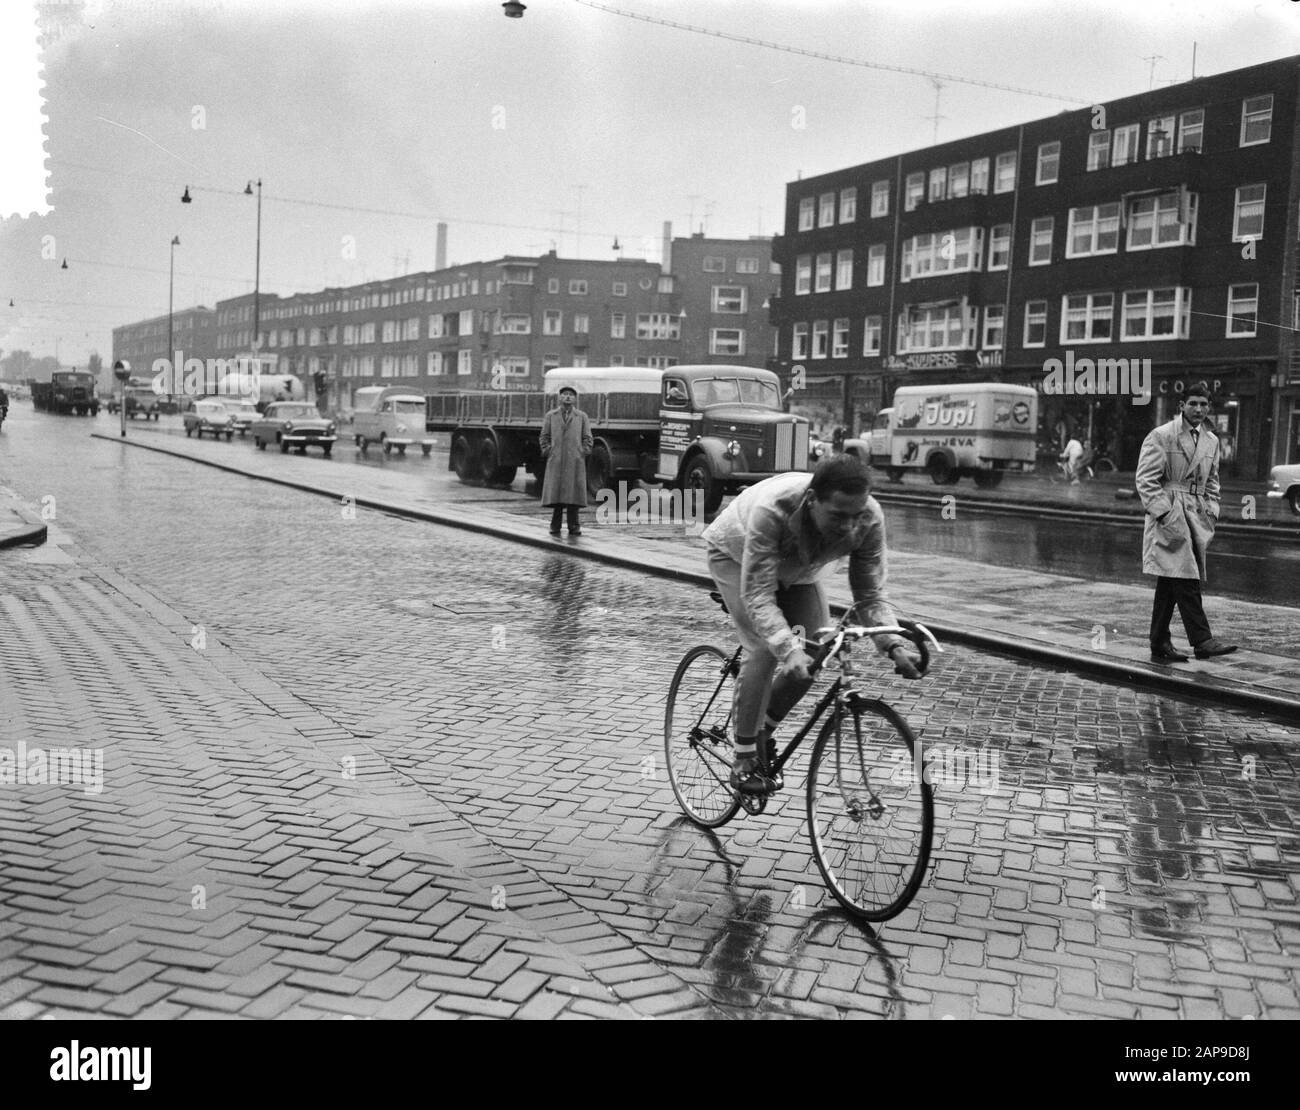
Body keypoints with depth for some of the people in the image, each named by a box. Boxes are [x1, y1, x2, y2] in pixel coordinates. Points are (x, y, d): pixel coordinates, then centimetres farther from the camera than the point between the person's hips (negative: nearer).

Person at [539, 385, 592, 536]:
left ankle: (574, 527, 1)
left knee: (574, 493, -3)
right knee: (555, 492, -2)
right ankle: (555, 526, 3)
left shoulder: (582, 417, 10)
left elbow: (587, 438, 10)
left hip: (575, 462, 0)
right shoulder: (550, 416, 11)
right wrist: (548, 453, 1)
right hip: (555, 462, 0)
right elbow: (544, 437, 11)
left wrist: (583, 454, -1)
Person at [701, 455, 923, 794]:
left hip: (796, 570, 5)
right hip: (736, 556, -5)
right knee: (765, 650, -22)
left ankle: (763, 730, 14)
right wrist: (788, 648, -56)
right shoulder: (772, 510, -44)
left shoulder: (870, 519, -31)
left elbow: (871, 595, -24)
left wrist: (895, 644, -41)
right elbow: (757, 595, -43)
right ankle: (744, 760, -7)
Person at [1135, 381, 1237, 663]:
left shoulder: (1211, 441, 15)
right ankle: (1202, 641, -17)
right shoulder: (1160, 436, -6)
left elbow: (1212, 481, 24)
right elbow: (1145, 479, -10)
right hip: (1168, 515, -7)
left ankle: (1160, 647, 13)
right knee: (1184, 579, -15)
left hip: (1196, 516, 7)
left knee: (1170, 582, 9)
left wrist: (1211, 512, 11)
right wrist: (1163, 513, -15)